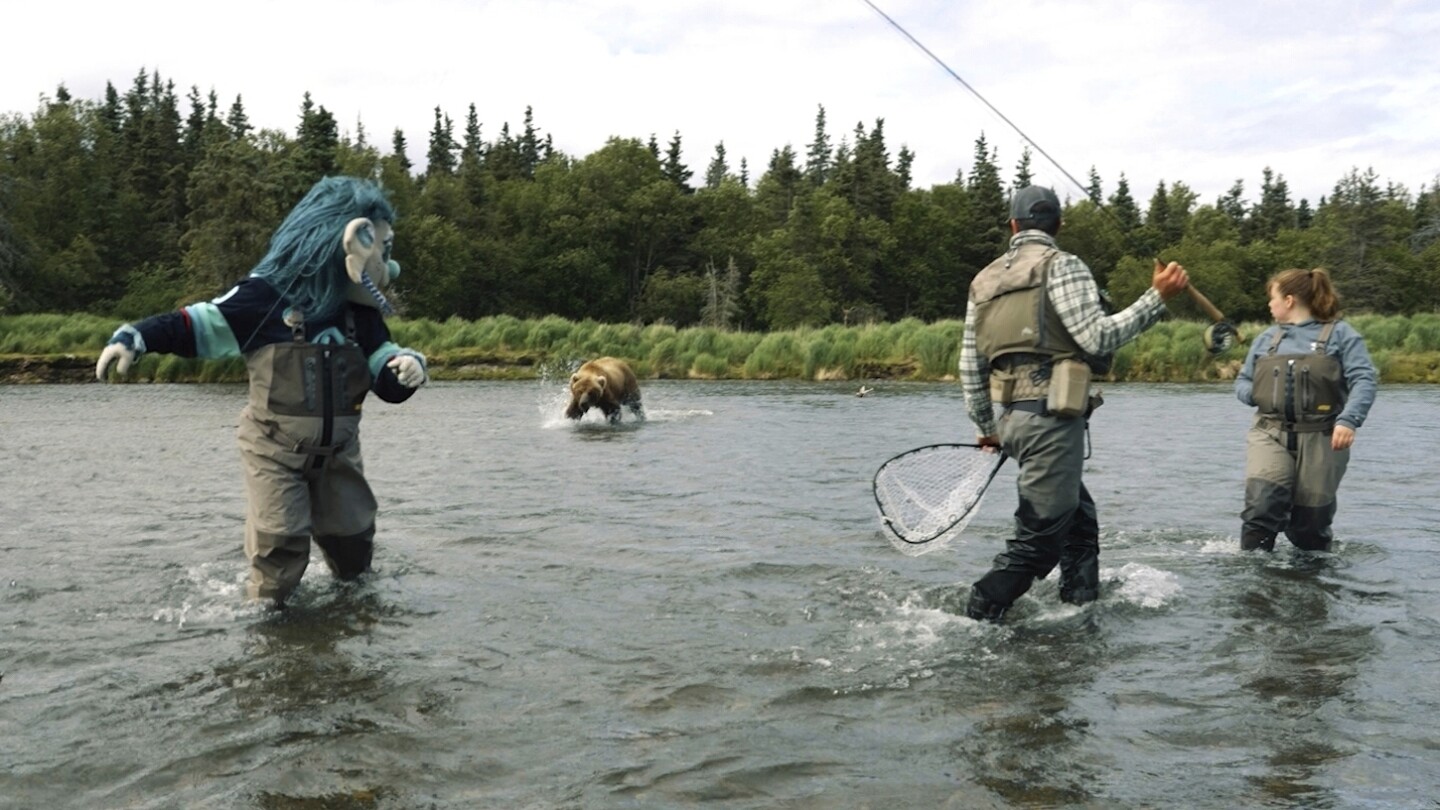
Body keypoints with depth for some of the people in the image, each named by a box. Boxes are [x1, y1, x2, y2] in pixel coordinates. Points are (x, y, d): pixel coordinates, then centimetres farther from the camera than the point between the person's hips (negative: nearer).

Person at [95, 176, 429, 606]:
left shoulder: (360, 314, 1)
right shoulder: (267, 296, -15)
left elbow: (389, 384, 1)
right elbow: (195, 325, -12)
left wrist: (408, 366, -22)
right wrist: (132, 338, -26)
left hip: (338, 449, 5)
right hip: (275, 447, -5)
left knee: (352, 541, 16)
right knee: (279, 543, -9)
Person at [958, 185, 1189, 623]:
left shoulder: (984, 280, 16)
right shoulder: (1061, 264, -4)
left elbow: (970, 365, 16)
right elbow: (1098, 338, -13)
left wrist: (986, 427, 26)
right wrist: (1157, 297, -6)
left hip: (1014, 418, 8)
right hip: (1052, 419, -8)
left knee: (1079, 520, 21)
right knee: (1038, 542, -3)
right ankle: (973, 624, -5)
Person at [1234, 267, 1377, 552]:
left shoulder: (1339, 334, 3)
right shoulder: (1266, 338, 17)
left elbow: (1364, 380, -6)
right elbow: (1242, 382, 25)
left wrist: (1349, 420, -22)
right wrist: (1258, 395, 1)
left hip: (1320, 438, -2)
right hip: (1270, 434, 2)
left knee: (1310, 519, 2)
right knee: (1264, 499, -22)